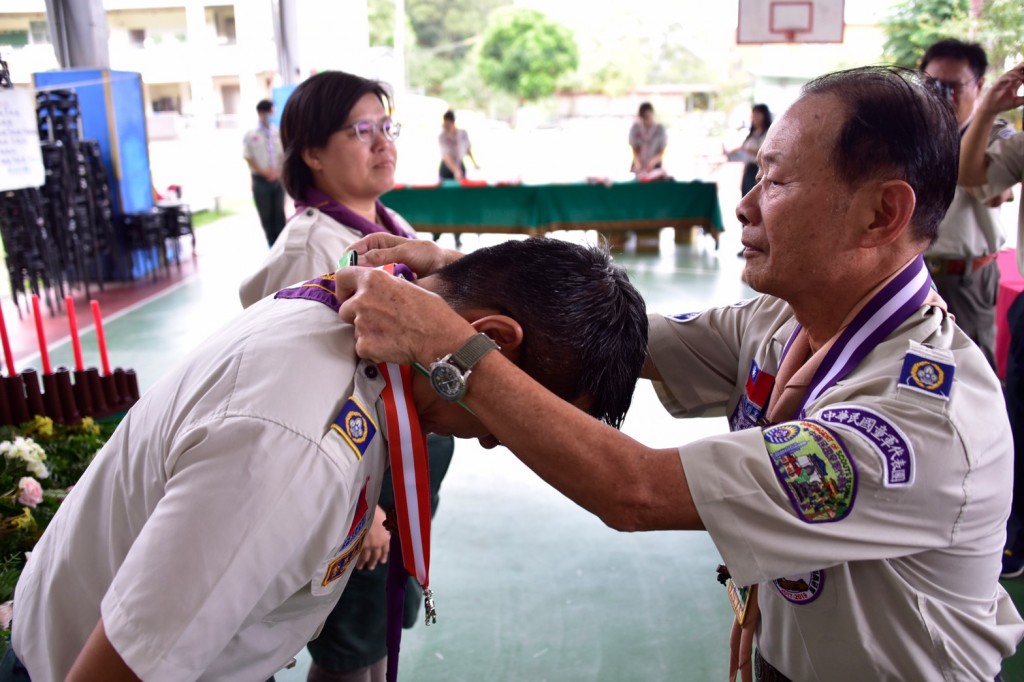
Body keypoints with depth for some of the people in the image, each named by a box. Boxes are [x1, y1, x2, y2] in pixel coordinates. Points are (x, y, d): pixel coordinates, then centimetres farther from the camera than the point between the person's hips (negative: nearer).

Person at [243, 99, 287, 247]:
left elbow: (285, 155, 6)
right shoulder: (251, 135, -3)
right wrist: (264, 173, -12)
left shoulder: (278, 133, 3)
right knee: (266, 215, 5)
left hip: (278, 179, 2)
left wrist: (278, 172, -9)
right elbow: (249, 158, -4)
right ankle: (272, 244, 14)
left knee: (279, 213, 7)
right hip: (260, 180, -2)